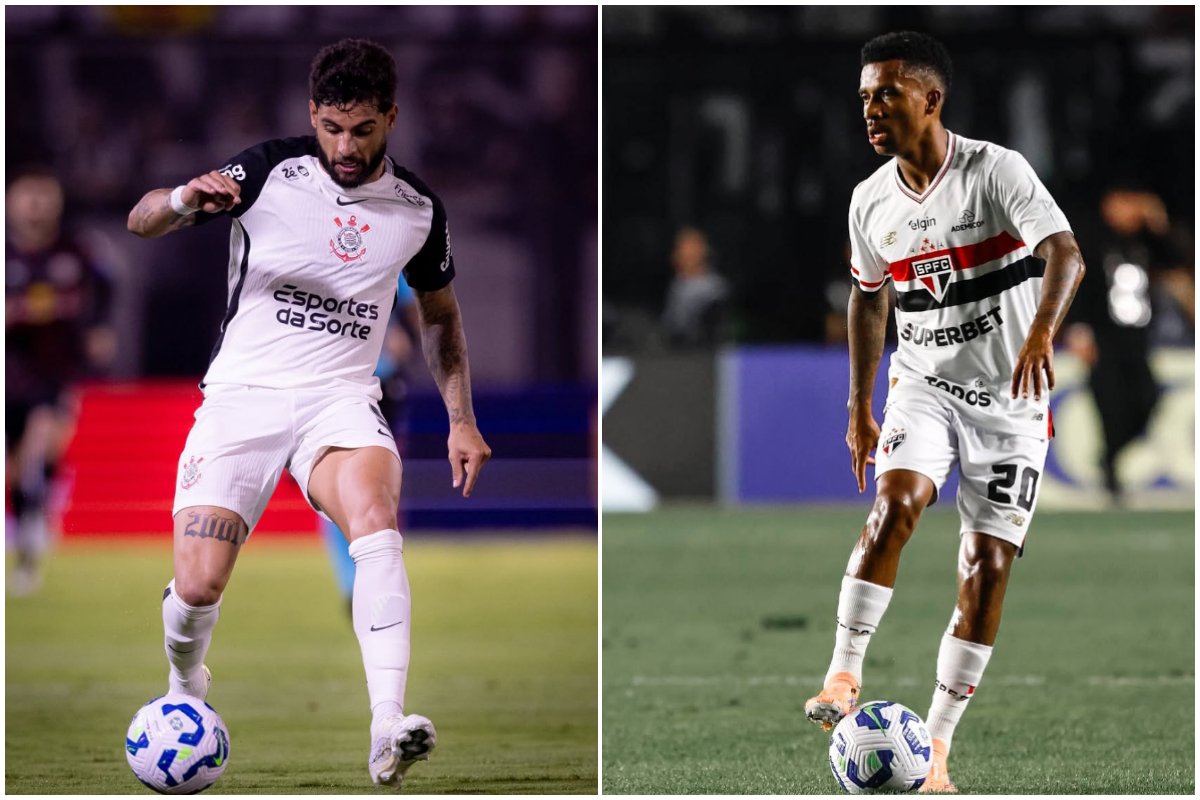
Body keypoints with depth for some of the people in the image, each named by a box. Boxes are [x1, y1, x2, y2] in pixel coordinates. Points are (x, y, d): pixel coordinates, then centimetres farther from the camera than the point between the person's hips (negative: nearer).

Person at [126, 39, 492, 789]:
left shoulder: (418, 208, 5)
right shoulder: (270, 172, -5)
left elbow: (440, 312, 22)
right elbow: (141, 221, -12)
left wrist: (462, 419, 13)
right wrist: (184, 200, -35)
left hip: (341, 400, 1)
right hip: (244, 394, -1)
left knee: (376, 516, -32)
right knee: (199, 587, -13)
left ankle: (388, 730, -42)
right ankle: (185, 686, 25)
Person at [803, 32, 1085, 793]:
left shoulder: (996, 171, -15)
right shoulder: (871, 201, 2)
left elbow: (1066, 255, -28)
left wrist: (1042, 333, -46)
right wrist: (860, 408, 18)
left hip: (1012, 395, -3)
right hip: (924, 384, 3)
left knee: (989, 565, -4)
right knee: (896, 503, -26)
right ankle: (844, 675, -23)